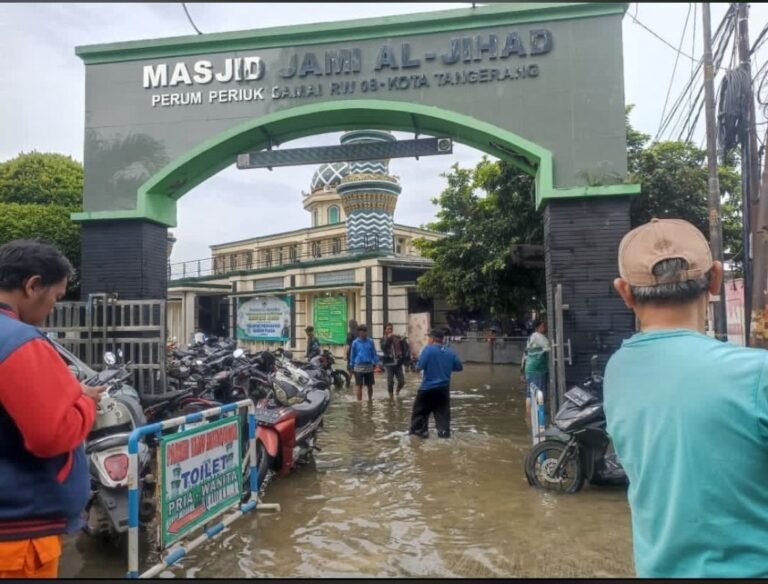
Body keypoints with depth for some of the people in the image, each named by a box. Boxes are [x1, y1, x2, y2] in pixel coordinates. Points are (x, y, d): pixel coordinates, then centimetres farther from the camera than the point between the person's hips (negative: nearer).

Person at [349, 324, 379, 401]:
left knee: (370, 386, 11)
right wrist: (352, 365, 10)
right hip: (359, 367, -2)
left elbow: (374, 353, 7)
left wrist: (375, 362, -1)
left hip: (369, 367, 2)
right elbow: (352, 355, 8)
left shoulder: (370, 342, 2)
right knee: (359, 386, -2)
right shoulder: (355, 342, 1)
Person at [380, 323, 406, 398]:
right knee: (390, 382, -2)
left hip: (398, 363, 2)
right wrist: (388, 338, -17)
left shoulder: (398, 338, 7)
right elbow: (383, 348, -16)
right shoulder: (383, 339, 2)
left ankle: (397, 392, 28)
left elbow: (403, 349, 10)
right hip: (389, 363, -2)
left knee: (402, 381, -1)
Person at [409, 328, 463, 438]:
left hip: (428, 387, -4)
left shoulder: (428, 349, -12)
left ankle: (419, 430, 15)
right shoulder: (450, 352, 3)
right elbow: (459, 367, 12)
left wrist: (417, 365, 4)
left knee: (420, 410, 12)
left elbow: (419, 366, -19)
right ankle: (444, 431, 5)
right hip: (444, 387, 4)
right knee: (443, 411, 10)